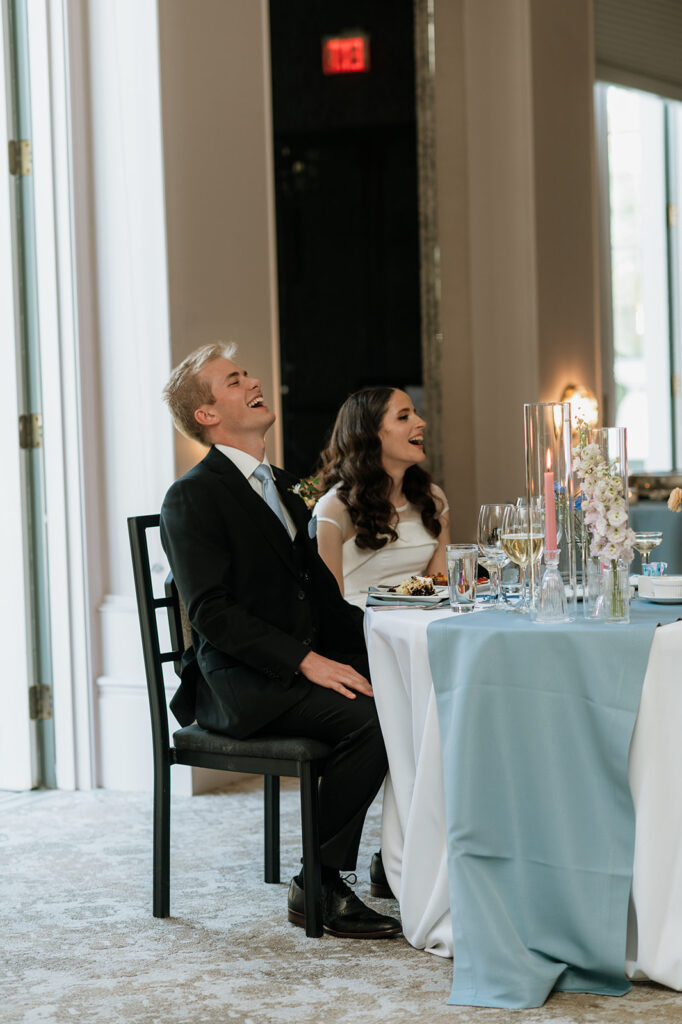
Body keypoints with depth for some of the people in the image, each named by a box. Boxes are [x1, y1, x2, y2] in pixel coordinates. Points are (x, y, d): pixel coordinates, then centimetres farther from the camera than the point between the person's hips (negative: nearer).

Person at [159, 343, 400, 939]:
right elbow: (211, 611, -16)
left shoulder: (281, 487, 21)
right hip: (244, 684, -7)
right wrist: (305, 661, -23)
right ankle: (318, 886, -17)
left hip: (313, 662, 7)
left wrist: (368, 651, 3)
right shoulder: (192, 498, -6)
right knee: (370, 718, -29)